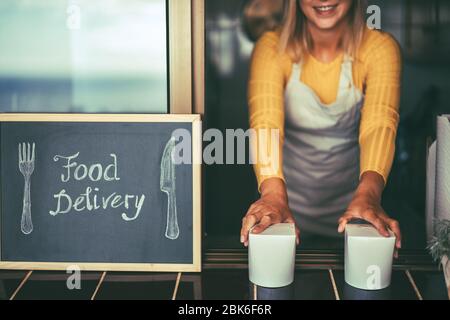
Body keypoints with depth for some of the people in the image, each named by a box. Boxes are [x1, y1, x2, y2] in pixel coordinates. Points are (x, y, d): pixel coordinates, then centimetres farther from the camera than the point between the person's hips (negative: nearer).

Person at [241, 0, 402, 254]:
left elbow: (380, 124, -30)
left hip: (349, 202, 1)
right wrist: (273, 193, -50)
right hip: (289, 196, 0)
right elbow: (265, 122, -32)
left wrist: (368, 193, -49)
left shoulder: (380, 48, -16)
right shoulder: (273, 47, -17)